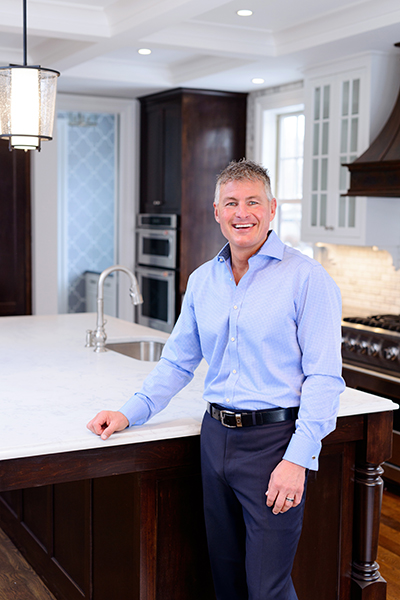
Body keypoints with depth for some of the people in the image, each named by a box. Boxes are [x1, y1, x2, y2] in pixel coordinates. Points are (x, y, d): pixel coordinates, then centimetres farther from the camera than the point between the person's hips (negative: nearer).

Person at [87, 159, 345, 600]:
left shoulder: (306, 277, -8)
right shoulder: (201, 281, 10)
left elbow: (324, 377, -11)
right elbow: (178, 361, 18)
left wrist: (298, 459, -17)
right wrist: (131, 412, 7)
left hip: (274, 440, -5)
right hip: (215, 436, 6)